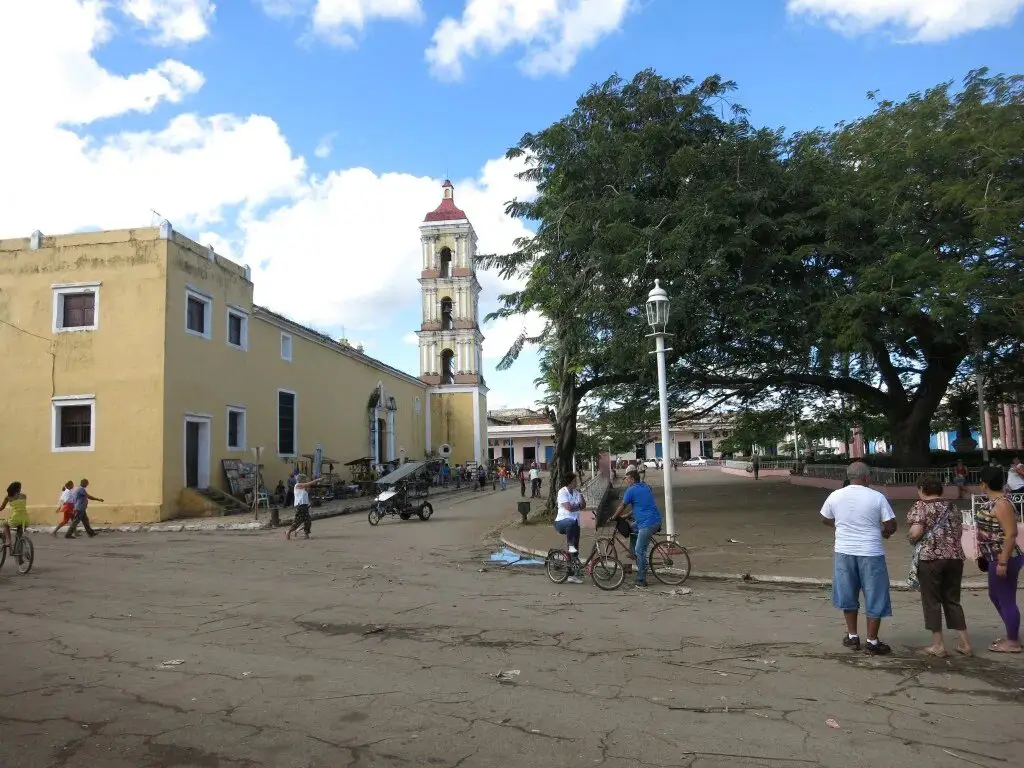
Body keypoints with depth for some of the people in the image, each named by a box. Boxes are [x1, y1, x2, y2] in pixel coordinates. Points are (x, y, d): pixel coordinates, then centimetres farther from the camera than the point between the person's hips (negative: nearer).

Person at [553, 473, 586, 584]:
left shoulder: (576, 492, 9)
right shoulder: (562, 492, -10)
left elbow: (583, 506, 1)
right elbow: (569, 508, -20)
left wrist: (580, 493, -7)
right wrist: (578, 505, -3)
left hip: (574, 523, 6)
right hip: (561, 521, -6)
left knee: (575, 547, 3)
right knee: (572, 522, -41)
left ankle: (573, 574, 11)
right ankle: (571, 546, -26)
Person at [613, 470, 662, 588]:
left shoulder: (631, 490, -7)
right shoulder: (646, 486, 18)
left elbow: (622, 507, 1)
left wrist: (613, 518, 16)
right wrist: (627, 514, 33)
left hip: (647, 523, -9)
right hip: (656, 520, 9)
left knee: (640, 551, -4)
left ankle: (641, 581, -1)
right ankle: (635, 556, 28)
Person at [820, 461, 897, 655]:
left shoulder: (835, 496, -2)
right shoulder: (877, 497, -10)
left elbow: (825, 519, 12)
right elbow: (891, 526, -7)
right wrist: (884, 533, 15)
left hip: (844, 552, 3)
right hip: (871, 553, -3)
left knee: (848, 595, 17)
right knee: (875, 597, 10)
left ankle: (852, 636, 26)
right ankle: (872, 642, 16)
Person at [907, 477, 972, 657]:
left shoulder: (920, 506, -5)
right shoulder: (953, 508, 14)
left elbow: (915, 532, -16)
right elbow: (959, 532, 14)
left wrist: (910, 537, 4)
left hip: (930, 557, -6)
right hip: (955, 556, 6)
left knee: (932, 601, 3)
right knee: (952, 600, 15)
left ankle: (938, 645, 6)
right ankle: (965, 643, 16)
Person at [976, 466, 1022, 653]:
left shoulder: (1002, 504, -20)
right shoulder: (992, 502, 9)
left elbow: (1010, 534, -24)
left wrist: (1003, 562, -24)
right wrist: (984, 554, 23)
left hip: (1004, 559, -10)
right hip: (995, 558, 10)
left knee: (1006, 599, 1)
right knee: (995, 596, 20)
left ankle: (1013, 642, 14)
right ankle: (1012, 636, 32)